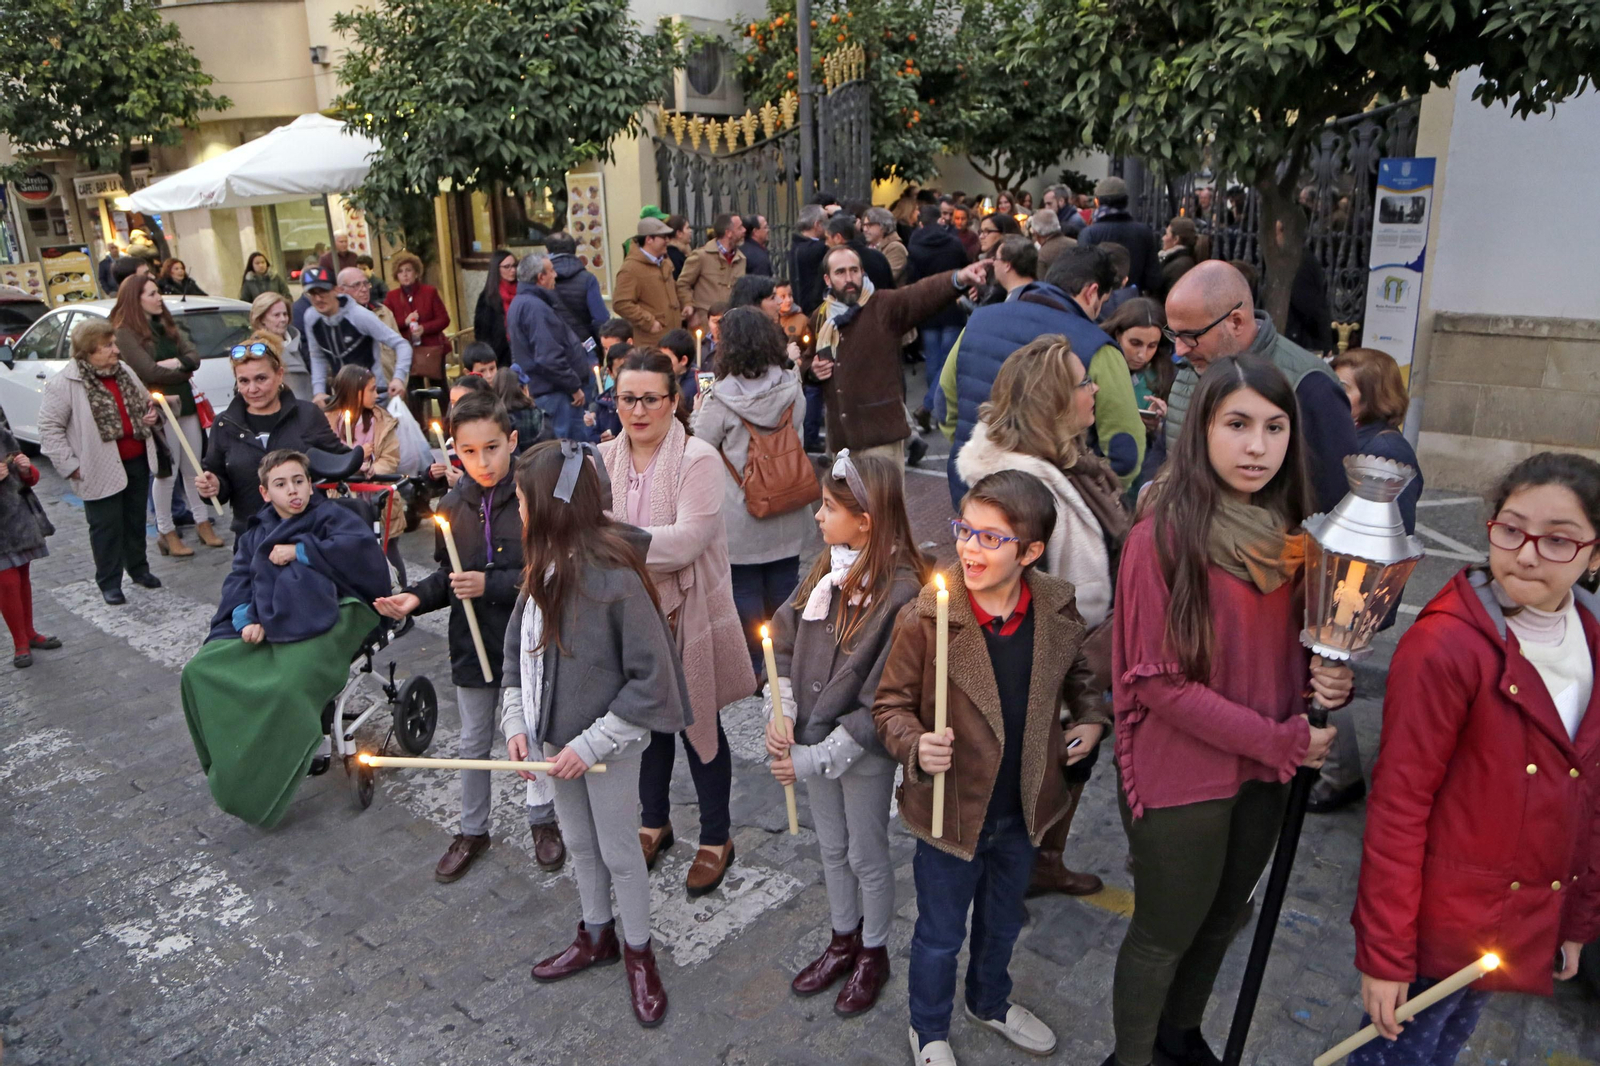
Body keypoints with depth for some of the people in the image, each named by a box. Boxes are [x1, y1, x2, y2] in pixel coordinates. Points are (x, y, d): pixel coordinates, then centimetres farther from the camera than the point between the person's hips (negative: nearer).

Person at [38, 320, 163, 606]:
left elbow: (144, 401, 22)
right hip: (101, 470, -6)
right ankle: (109, 582, 17)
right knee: (107, 527, 3)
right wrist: (70, 466, -13)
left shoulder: (124, 371, 6)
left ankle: (138, 568, 34)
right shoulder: (64, 384, -14)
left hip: (137, 461, 6)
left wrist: (151, 414, -1)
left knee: (136, 520, 18)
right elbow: (50, 427, -11)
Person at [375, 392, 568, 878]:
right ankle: (472, 831, 38)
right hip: (473, 644, 4)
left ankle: (543, 820, 38)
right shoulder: (452, 506, -2)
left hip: (527, 643, -4)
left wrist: (491, 585, -24)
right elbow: (449, 576, 7)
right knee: (473, 744, 19)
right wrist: (417, 596, -10)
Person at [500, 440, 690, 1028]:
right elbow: (517, 649, 7)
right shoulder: (542, 569, -5)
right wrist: (516, 723, -3)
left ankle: (639, 952, 35)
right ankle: (596, 935, 46)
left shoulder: (615, 577, -27)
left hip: (608, 744, -7)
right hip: (556, 737, 7)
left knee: (619, 851, 11)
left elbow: (651, 681, -23)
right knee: (580, 842, 23)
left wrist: (592, 743, -21)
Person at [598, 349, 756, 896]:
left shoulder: (699, 459, -15)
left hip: (688, 616, -4)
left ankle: (716, 838, 31)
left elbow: (686, 540, -24)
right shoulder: (604, 459, 2)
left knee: (699, 726, 11)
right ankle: (654, 822, 43)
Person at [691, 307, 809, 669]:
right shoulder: (792, 391, -4)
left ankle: (753, 667, 20)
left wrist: (698, 414, 7)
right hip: (787, 520, 5)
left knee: (745, 593, 10)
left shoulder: (721, 400, -18)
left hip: (741, 523, -5)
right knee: (783, 591, 17)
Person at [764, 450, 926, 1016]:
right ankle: (842, 941, 47)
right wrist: (781, 714, -12)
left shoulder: (900, 592, -25)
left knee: (867, 856, 16)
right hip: (814, 738, 6)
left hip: (865, 753, -6)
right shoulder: (826, 568, -4)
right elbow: (784, 641, 1)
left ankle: (873, 954, 41)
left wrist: (818, 758, -22)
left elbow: (882, 700, -25)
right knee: (832, 847, 24)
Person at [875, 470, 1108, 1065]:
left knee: (1003, 921, 29)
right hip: (952, 810, -4)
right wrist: (915, 745, -31)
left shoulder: (1058, 610, -10)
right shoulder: (924, 618, -23)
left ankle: (990, 1001, 58)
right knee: (940, 936, 18)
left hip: (1024, 810, 4)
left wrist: (1091, 719, -5)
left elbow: (1075, 674, 11)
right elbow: (891, 705, -13)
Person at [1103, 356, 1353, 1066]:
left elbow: (1290, 647, 11)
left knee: (1222, 919, 24)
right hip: (1181, 776, -6)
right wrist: (1279, 740, -18)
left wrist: (1326, 677, -11)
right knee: (1166, 933, 12)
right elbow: (1158, 681, -20)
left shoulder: (1286, 532, -2)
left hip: (1265, 771, 6)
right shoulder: (1164, 534, -21)